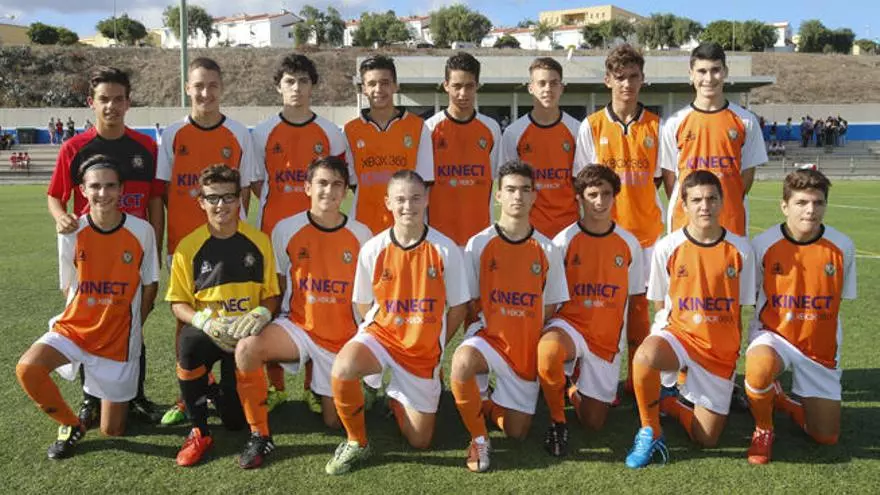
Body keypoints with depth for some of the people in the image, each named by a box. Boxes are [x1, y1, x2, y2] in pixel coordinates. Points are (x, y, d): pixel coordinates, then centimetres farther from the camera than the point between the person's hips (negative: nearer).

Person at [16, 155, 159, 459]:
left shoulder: (141, 231, -11)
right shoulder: (71, 233, -8)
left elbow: (149, 285, 1)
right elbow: (68, 287, 5)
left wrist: (133, 324, 7)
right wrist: (89, 317, 4)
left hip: (120, 337, -1)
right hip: (75, 327, 1)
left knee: (112, 431, 3)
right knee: (27, 368, -29)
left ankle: (121, 397, 40)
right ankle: (71, 425, -2)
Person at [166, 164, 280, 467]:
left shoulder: (259, 242, 0)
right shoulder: (189, 246, -4)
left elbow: (271, 295, 6)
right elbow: (178, 303, 0)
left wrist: (261, 313, -17)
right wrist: (203, 320, -21)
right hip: (205, 329, 0)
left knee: (236, 419, -7)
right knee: (188, 345, -39)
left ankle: (219, 395, 34)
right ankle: (199, 431, -16)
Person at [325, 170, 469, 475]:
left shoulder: (445, 250, -11)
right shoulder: (373, 249, -9)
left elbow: (458, 307, 0)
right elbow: (363, 304, 5)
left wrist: (434, 345, 4)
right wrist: (383, 334, -1)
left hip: (425, 351, 1)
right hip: (381, 334, 0)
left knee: (419, 442, 5)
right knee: (342, 369, -35)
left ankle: (396, 398, 39)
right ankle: (356, 444, -8)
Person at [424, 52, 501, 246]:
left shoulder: (491, 128, 5)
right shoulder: (430, 128, -1)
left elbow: (490, 177, 12)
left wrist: (487, 225, 10)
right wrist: (425, 227, -1)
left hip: (479, 229, 2)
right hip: (439, 228, -2)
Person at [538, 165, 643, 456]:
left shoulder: (629, 244, 3)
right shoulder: (564, 241, -5)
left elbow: (635, 300, 11)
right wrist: (552, 330, -12)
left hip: (608, 339, 3)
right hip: (569, 324, -2)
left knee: (594, 423, 2)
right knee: (548, 350, -40)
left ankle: (576, 390, 38)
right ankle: (557, 421, -14)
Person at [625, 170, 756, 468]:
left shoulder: (741, 250, -4)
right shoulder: (667, 248, -7)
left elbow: (739, 307, 6)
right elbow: (661, 305, 5)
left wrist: (735, 350, 6)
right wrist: (669, 340, -4)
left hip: (721, 349, 2)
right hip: (678, 332, -1)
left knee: (706, 440, -1)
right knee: (645, 356, -39)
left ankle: (666, 402, 30)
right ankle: (650, 433, -14)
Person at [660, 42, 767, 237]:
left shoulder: (745, 121, 3)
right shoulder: (675, 123, 2)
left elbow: (748, 171, 7)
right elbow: (669, 173, 5)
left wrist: (728, 206, 2)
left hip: (731, 221, 0)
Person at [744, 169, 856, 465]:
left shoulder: (842, 247, -9)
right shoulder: (763, 244, -13)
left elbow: (838, 299, 5)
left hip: (820, 346, 3)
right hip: (773, 333, -2)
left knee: (827, 437, 4)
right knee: (760, 366, -40)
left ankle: (780, 401, 35)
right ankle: (763, 429, -7)